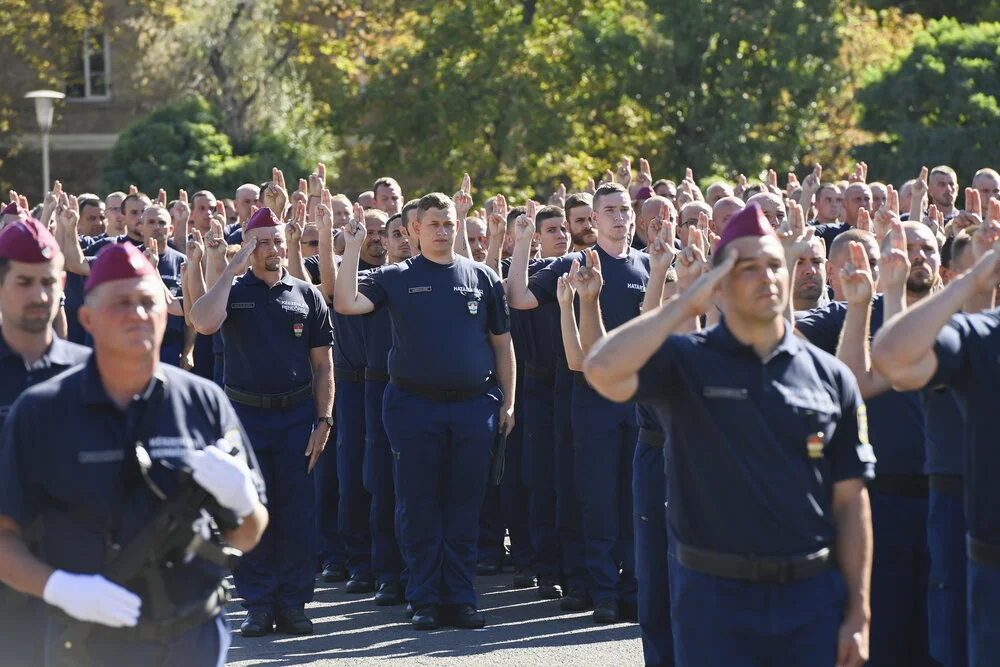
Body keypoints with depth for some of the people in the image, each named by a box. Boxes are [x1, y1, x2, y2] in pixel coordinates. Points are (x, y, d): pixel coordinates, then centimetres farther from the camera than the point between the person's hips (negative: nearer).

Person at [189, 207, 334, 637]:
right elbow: (203, 323, -18)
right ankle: (258, 605, 9)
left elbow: (322, 363, 7)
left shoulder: (306, 295, 8)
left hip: (296, 415, 1)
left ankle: (293, 603, 9)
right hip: (245, 412, 0)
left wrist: (323, 420, -2)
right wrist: (233, 270, -13)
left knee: (297, 512, 1)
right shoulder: (232, 291, 5)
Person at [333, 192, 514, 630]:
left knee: (465, 508, 5)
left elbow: (501, 343, 11)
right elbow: (346, 303, -11)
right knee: (419, 508, 2)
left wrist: (507, 402, 6)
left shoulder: (482, 277, 8)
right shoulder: (396, 278, 4)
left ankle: (460, 599, 12)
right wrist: (353, 248, -13)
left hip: (474, 405, 1)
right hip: (414, 405, -1)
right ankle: (425, 599, 10)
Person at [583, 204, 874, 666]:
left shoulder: (830, 377, 4)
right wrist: (687, 303, -14)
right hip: (714, 595, -2)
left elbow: (850, 501, 5)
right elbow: (602, 370, -22)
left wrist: (858, 613, 1)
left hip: (813, 594, 2)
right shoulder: (686, 361, -2)